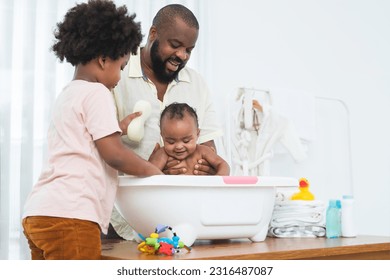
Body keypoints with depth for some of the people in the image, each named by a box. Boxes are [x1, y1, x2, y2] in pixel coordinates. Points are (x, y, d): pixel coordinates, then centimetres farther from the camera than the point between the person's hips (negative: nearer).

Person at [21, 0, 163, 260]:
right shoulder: (97, 93, -5)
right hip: (70, 214, -9)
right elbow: (113, 154, -10)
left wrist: (118, 127, 29)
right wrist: (152, 170, 4)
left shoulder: (68, 94, 23)